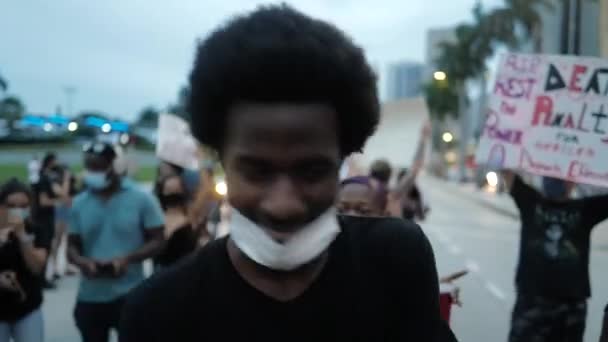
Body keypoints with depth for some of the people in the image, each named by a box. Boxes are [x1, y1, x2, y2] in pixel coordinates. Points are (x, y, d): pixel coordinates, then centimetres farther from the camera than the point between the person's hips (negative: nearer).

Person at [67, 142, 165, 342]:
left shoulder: (141, 199, -5)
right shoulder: (79, 204, 5)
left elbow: (157, 241, -4)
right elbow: (72, 246, 8)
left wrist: (128, 258, -21)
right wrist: (82, 261, -15)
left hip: (129, 295, -3)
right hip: (90, 297, 4)